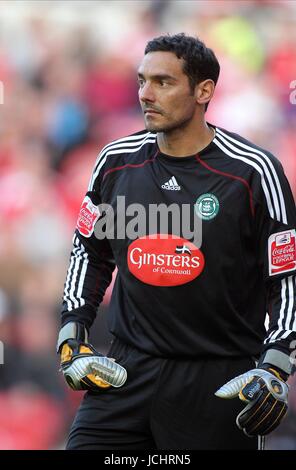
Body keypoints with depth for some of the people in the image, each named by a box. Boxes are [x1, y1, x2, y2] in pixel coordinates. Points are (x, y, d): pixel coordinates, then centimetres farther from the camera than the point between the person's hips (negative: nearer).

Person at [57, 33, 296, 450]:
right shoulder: (117, 161, 5)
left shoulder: (253, 171, -9)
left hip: (219, 381, -3)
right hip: (128, 370, 4)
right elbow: (89, 252, 19)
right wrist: (73, 336, 10)